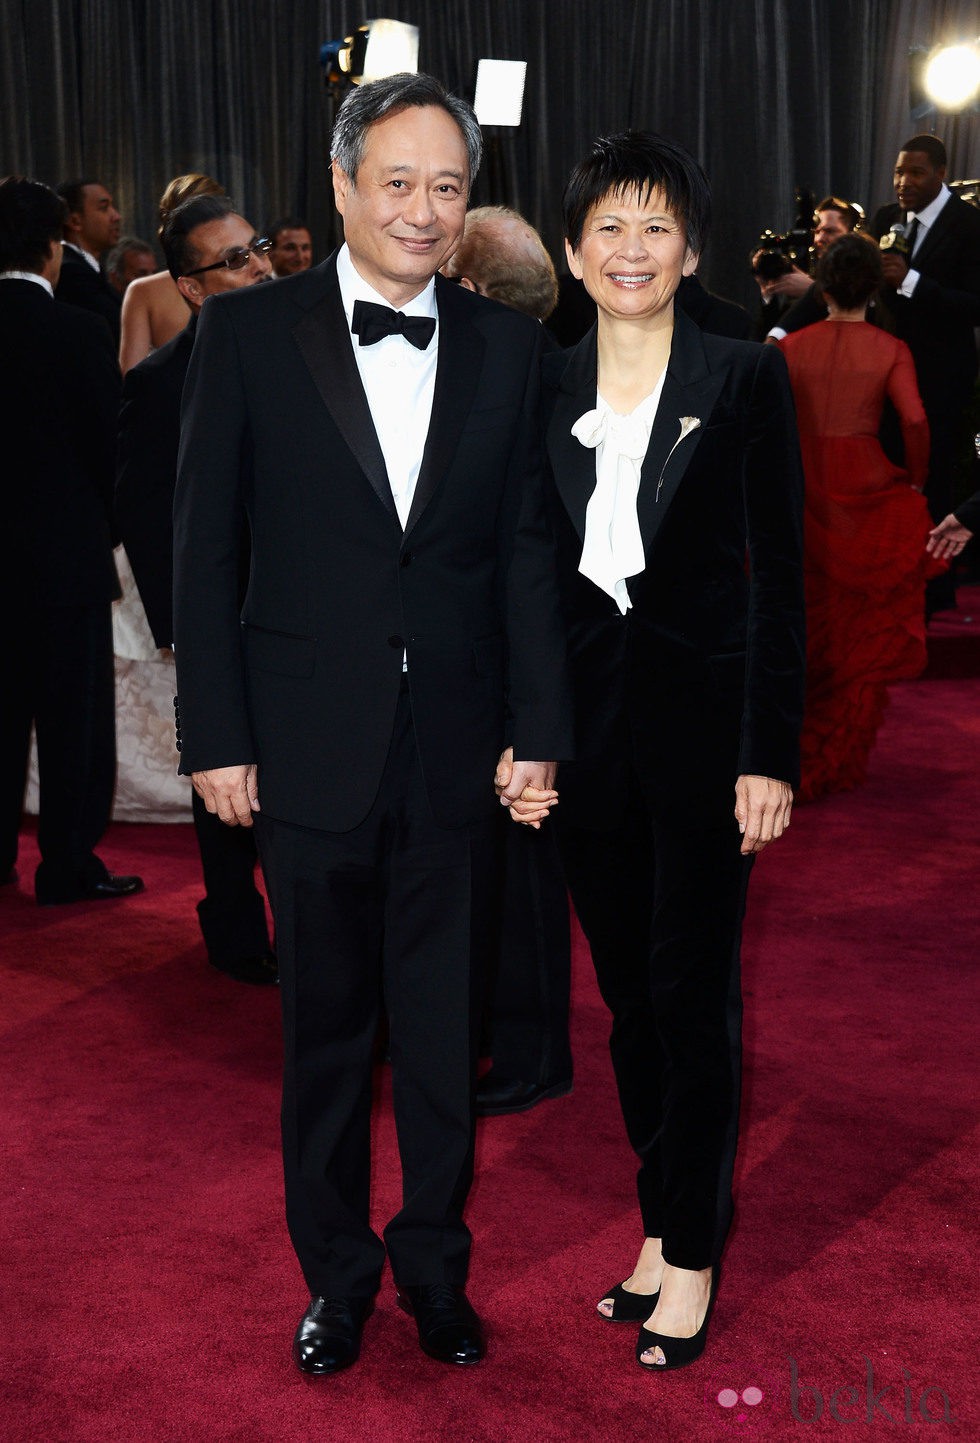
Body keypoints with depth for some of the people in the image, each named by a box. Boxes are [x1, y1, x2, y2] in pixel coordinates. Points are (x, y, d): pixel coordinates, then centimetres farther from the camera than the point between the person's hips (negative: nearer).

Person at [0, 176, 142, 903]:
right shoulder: (80, 331, -14)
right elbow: (108, 441, -10)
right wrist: (107, 523, 7)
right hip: (67, 548, -5)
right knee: (75, 711, 4)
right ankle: (69, 864, 9)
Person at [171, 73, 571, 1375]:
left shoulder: (506, 346, 3)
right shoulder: (247, 332, -3)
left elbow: (526, 549, 4)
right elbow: (203, 546, -2)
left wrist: (539, 727, 0)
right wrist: (217, 735, -5)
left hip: (455, 747, 2)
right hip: (311, 743, -1)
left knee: (442, 1021, 14)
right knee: (326, 1022, 13)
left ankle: (434, 1259, 34)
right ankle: (336, 1270, 33)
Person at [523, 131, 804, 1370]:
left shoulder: (743, 378, -4)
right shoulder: (543, 390, 7)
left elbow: (778, 575, -6)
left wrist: (770, 753, -11)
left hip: (701, 710, -4)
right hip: (586, 719, 4)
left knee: (692, 992, 2)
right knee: (627, 990, 12)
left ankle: (691, 1250, 18)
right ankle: (664, 1221, 27)